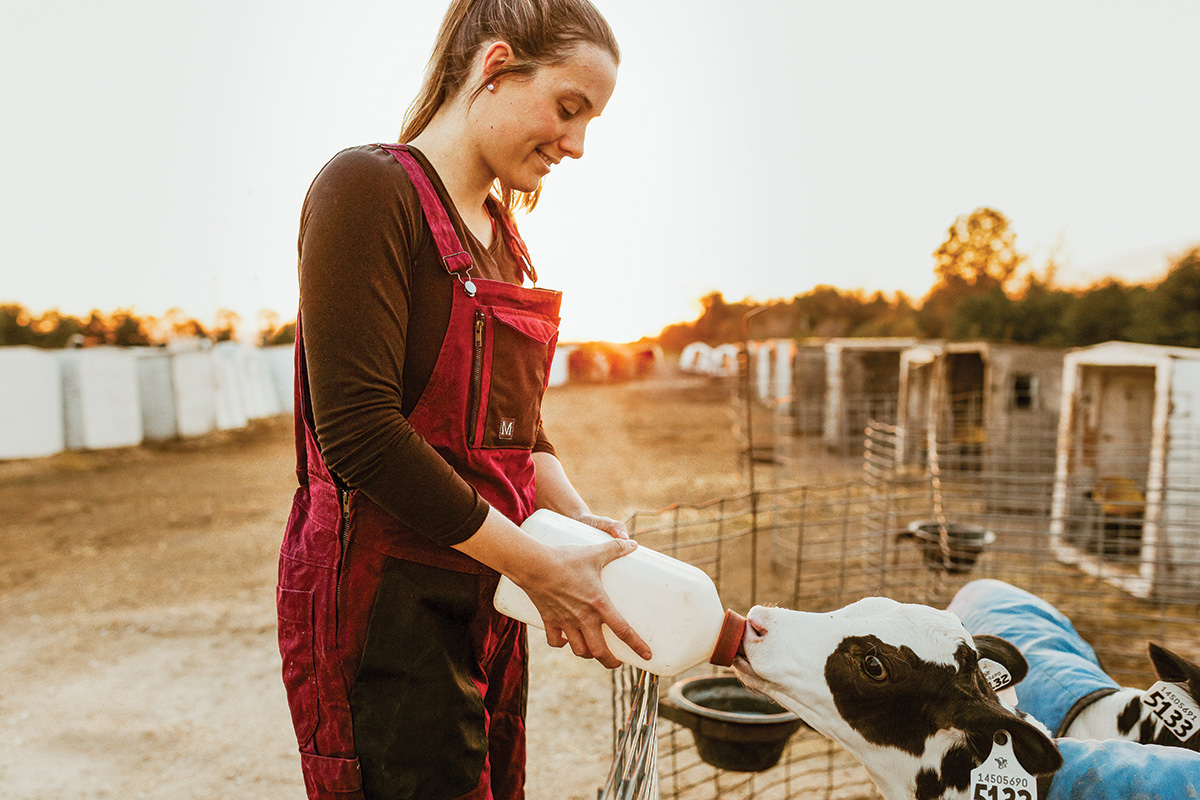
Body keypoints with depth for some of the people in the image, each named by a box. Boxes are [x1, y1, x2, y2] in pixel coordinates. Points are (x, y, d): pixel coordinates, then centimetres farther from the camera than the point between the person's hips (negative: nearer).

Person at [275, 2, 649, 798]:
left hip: (487, 597, 8)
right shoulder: (370, 187, -13)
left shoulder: (502, 234, 13)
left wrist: (577, 515, -3)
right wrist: (536, 564, -19)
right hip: (388, 594, -8)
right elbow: (358, 432, -22)